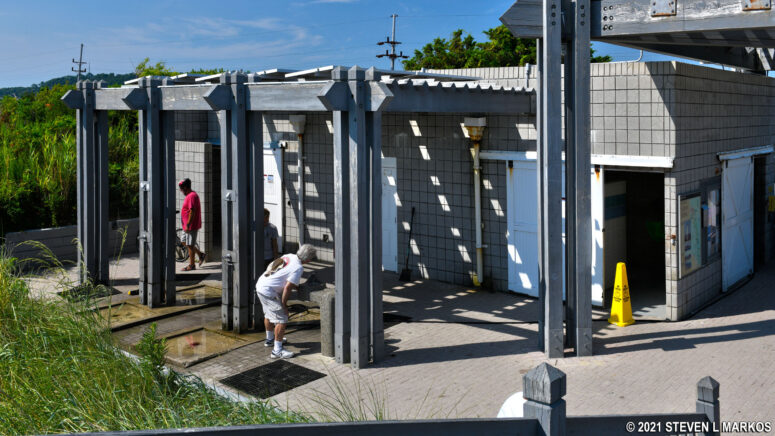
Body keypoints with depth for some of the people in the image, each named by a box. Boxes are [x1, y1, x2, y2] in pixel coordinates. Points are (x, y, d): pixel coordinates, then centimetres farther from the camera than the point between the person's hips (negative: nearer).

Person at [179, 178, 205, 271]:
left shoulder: (192, 196, -19)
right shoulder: (190, 195, 14)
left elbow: (192, 211, -25)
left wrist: (188, 225, -25)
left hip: (191, 226, -11)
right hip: (187, 225, 11)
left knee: (190, 245, -3)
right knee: (184, 241, 18)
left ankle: (191, 265, 5)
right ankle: (200, 254, 22)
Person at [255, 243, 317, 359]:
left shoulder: (289, 257, 6)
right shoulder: (298, 268, -19)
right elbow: (287, 287, -20)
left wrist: (298, 287, 20)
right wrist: (284, 304, -8)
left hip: (260, 285, 10)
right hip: (269, 292, -10)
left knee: (269, 315, 27)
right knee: (281, 320, -5)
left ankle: (270, 339, 47)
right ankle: (277, 351, -3)